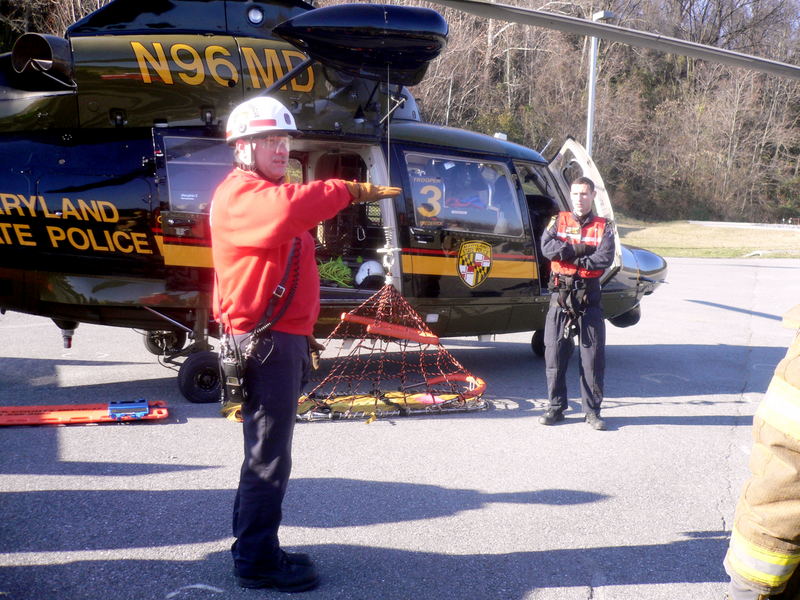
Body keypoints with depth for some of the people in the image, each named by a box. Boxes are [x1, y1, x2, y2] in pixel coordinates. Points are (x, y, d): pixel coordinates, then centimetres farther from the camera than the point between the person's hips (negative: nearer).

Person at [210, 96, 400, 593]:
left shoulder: (274, 192, 22)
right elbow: (285, 211, -36)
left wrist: (302, 337, 25)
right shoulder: (239, 194, -12)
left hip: (284, 339, 11)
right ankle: (256, 561, 7)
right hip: (265, 342, -10)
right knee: (269, 457, -4)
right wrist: (348, 191, -32)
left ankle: (254, 546, 29)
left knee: (268, 452, 17)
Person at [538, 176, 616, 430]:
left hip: (589, 297, -1)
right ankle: (556, 407, 14)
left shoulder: (604, 227, 6)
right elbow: (547, 247, -9)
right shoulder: (558, 221, 10)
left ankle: (592, 410, 12)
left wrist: (569, 257, -11)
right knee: (555, 353, 2)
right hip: (560, 296, 1)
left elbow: (605, 259, -10)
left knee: (593, 355, 1)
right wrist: (580, 249, -11)